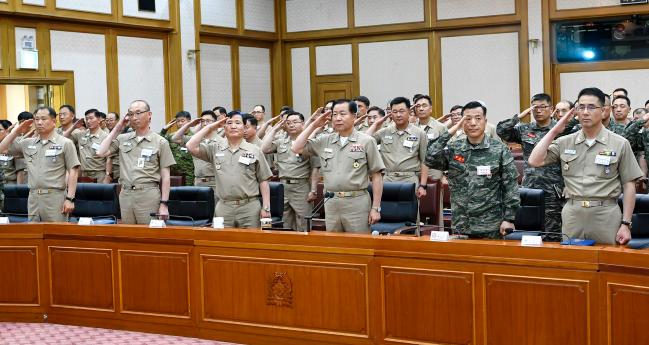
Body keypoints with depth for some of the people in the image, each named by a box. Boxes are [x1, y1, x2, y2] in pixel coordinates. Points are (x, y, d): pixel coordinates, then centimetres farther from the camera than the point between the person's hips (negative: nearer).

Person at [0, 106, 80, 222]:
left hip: (55, 196, -5)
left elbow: (73, 172, -4)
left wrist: (70, 198, -11)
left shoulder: (65, 143, 0)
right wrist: (16, 131, 10)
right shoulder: (27, 143, 14)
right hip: (33, 197, 5)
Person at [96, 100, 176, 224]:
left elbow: (165, 176, 0)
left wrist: (164, 204, -7)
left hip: (148, 195, -4)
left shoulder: (160, 142, 1)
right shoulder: (122, 139, 13)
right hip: (125, 194, 4)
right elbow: (101, 153, 2)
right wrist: (117, 128, 6)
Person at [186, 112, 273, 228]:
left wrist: (266, 208, -2)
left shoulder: (255, 151, 6)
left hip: (249, 207, -1)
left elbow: (263, 181, 6)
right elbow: (191, 147, 0)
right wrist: (209, 128, 4)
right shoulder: (215, 149, 11)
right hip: (223, 208, 1)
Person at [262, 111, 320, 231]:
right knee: (283, 228, 11)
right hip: (283, 186, 5)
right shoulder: (280, 142, 13)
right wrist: (274, 129, 3)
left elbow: (315, 169, -4)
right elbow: (264, 149, -2)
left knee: (302, 228, 1)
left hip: (301, 187, -5)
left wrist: (313, 190, -9)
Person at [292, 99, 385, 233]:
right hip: (331, 203, 4)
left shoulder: (366, 141, 0)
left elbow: (376, 176, 0)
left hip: (357, 203, -4)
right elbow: (297, 148, 8)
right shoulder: (324, 141, 11)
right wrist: (313, 125, 6)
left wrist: (376, 208, -5)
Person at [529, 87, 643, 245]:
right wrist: (555, 130, 0)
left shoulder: (620, 144, 2)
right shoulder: (565, 142, 9)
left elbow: (629, 185, 3)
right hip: (572, 214, 2)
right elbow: (535, 161, -1)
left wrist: (626, 224, -4)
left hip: (606, 216, -2)